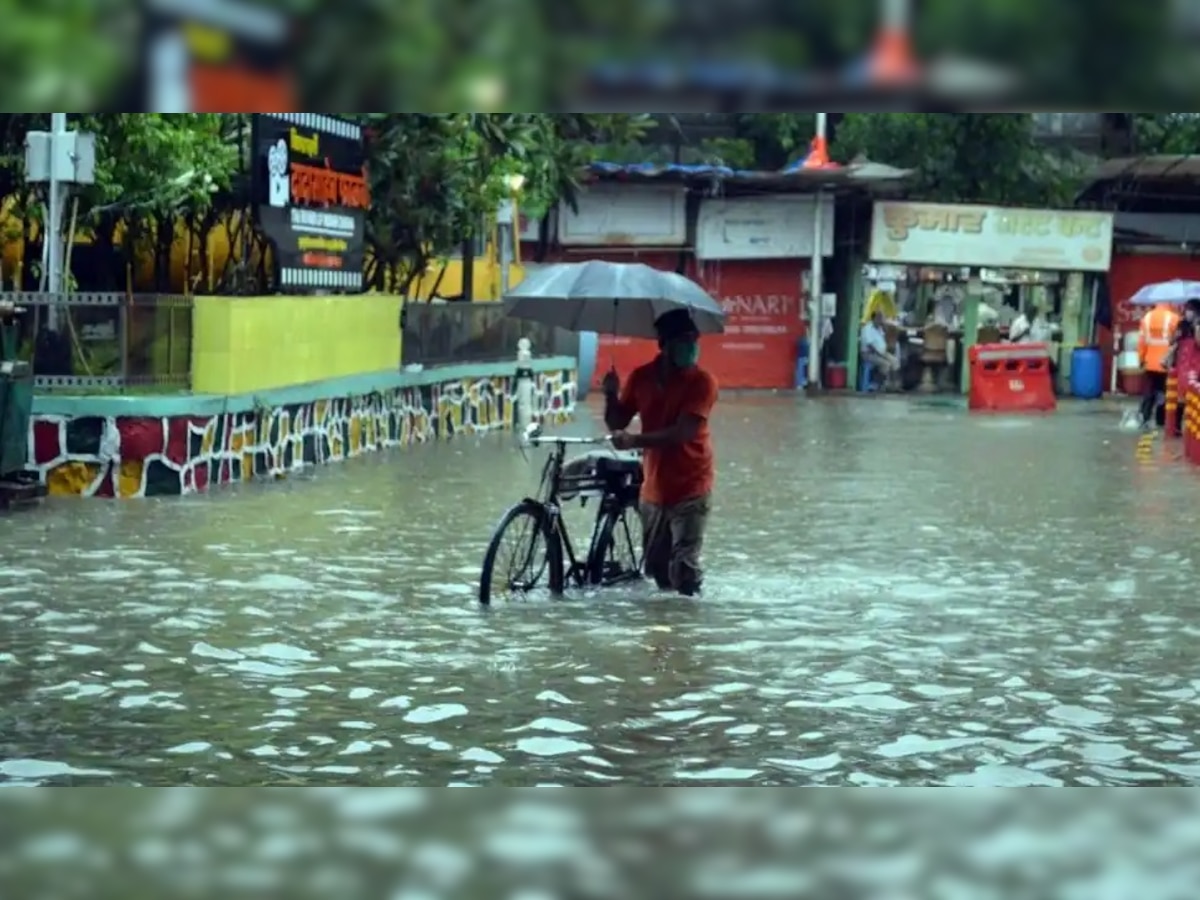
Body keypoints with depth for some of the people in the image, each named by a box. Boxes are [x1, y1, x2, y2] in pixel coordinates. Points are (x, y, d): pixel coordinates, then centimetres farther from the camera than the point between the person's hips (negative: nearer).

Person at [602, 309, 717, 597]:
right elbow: (617, 423, 8)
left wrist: (635, 441, -29)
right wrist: (611, 395, -11)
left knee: (684, 567, -12)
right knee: (656, 566, 15)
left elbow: (682, 432, -22)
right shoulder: (641, 377, 2)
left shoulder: (701, 381, -13)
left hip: (689, 489, -5)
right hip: (653, 488, 5)